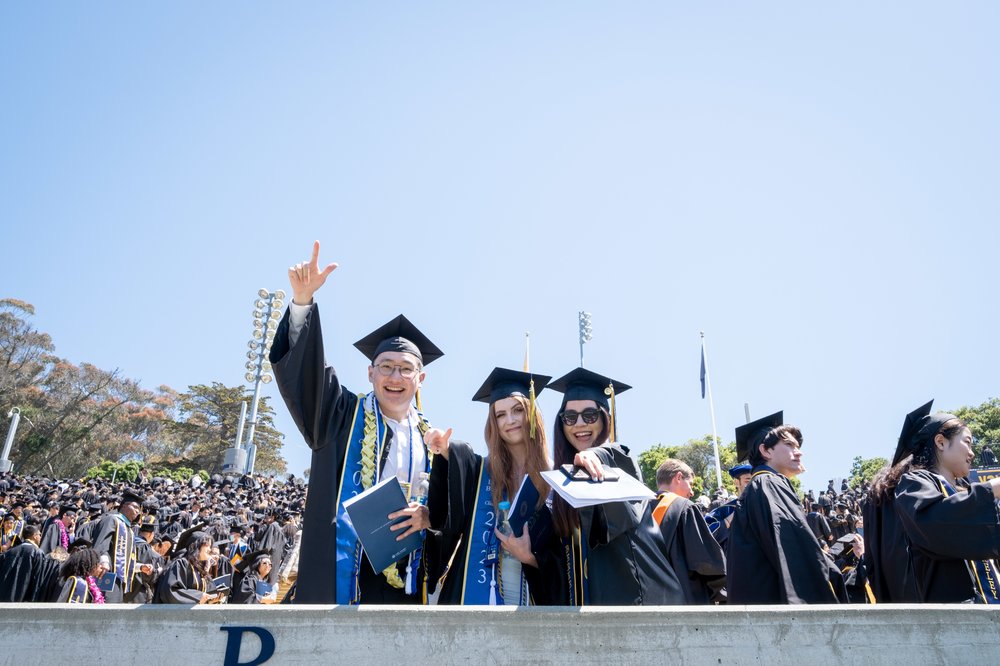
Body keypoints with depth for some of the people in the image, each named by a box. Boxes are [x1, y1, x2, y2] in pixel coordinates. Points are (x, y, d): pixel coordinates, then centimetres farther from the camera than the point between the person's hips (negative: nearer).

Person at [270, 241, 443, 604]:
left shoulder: (430, 439, 12)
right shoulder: (343, 415, 4)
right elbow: (302, 368, -8)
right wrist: (303, 300, -21)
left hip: (407, 582, 3)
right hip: (341, 575, -3)